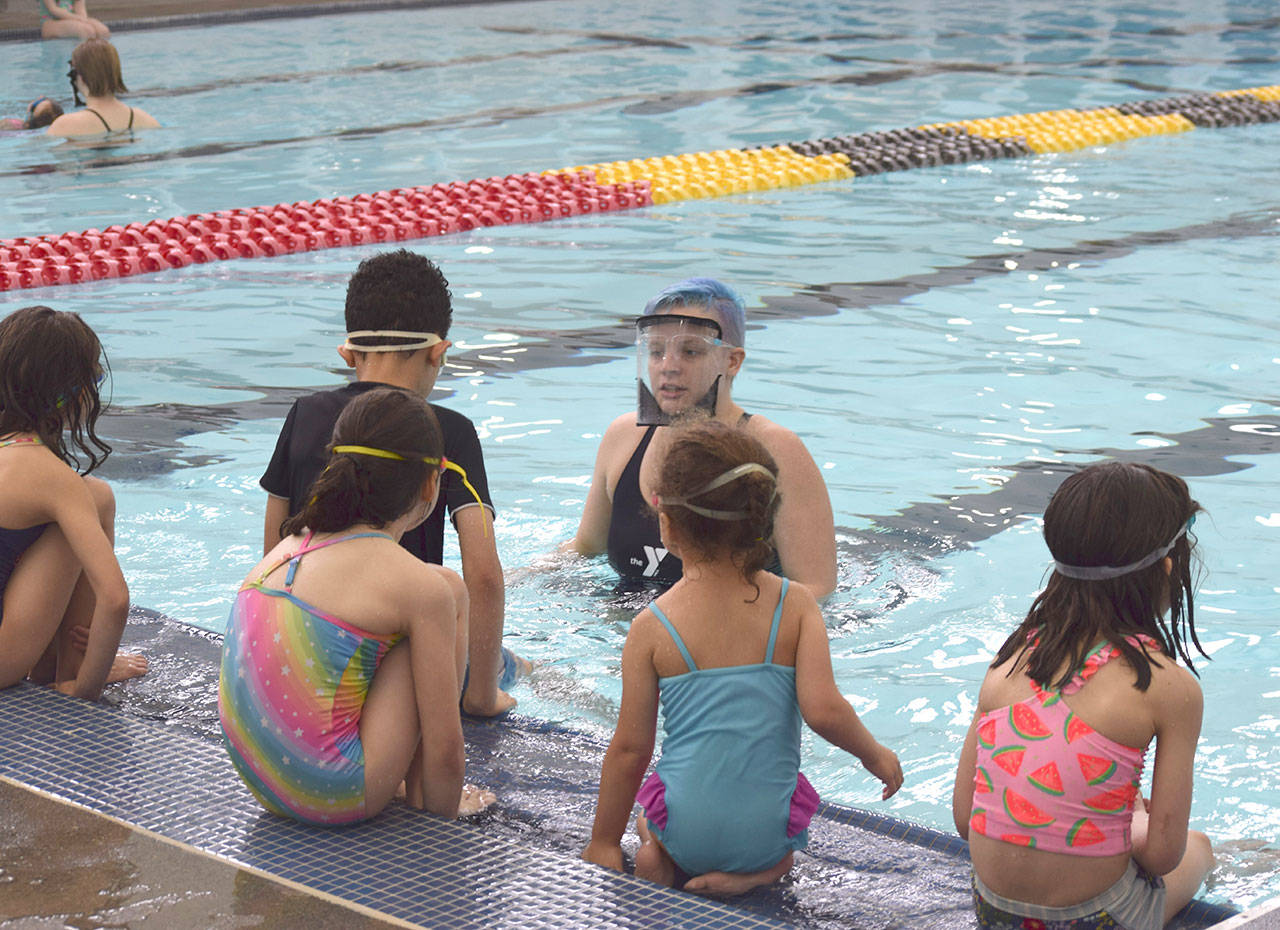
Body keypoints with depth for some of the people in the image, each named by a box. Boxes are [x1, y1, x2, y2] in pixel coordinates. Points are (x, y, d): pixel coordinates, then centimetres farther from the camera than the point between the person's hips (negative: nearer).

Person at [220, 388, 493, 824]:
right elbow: (444, 746, -8)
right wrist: (444, 808, 10)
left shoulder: (288, 547, 8)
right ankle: (416, 789, 12)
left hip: (262, 784, 8)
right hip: (337, 798, -7)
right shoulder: (420, 587, -11)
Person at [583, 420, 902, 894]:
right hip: (767, 832, -1)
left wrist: (604, 844, 8)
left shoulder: (652, 627, -9)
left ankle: (660, 857, 5)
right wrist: (874, 754, 4)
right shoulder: (795, 605, -8)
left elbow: (630, 747, -5)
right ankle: (755, 872, 4)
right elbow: (824, 710, -17)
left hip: (687, 831, 1)